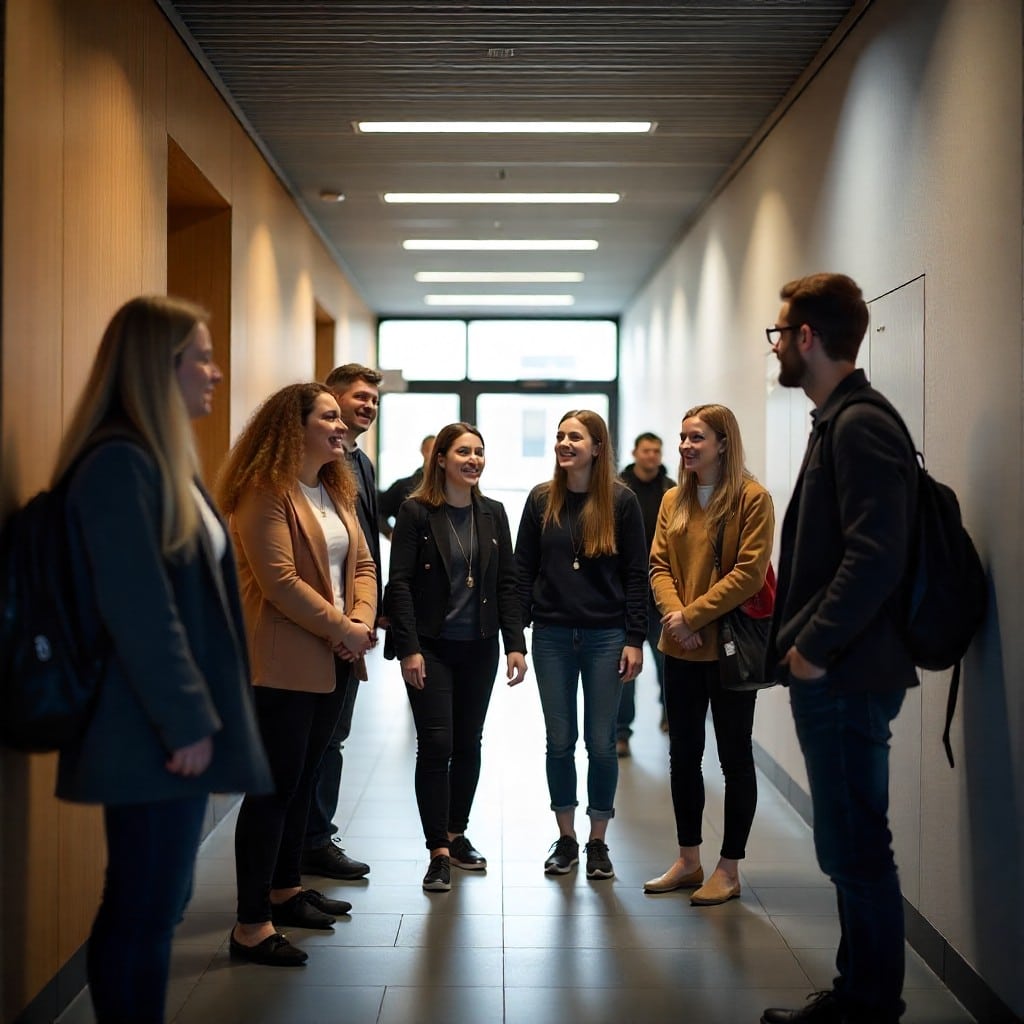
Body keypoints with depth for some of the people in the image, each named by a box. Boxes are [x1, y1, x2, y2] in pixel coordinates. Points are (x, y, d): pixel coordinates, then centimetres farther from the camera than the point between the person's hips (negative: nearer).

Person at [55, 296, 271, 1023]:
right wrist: (187, 720, -19)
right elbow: (139, 608, -21)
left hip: (170, 725, 10)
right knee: (144, 912, 0)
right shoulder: (119, 463, -16)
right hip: (151, 733, -10)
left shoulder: (160, 458, 16)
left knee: (156, 905, 16)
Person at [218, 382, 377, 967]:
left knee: (304, 779, 16)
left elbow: (362, 564, 12)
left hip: (334, 661, 9)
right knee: (274, 787, -6)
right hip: (285, 664, -8)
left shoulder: (336, 490, 15)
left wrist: (363, 621, -5)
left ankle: (285, 890, 29)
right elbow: (280, 582, -20)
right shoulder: (265, 493, -13)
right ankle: (251, 926, 0)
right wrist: (341, 628, -15)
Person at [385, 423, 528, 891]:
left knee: (468, 744, 12)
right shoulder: (416, 512, -6)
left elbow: (507, 583, 7)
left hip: (479, 647, 4)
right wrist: (408, 649, -15)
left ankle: (456, 833, 27)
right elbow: (399, 583, -9)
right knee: (436, 745, -6)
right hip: (432, 646, -4)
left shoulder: (493, 514, 7)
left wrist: (515, 643, 0)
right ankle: (438, 852, 1)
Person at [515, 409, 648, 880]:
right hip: (552, 635, 2)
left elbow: (636, 573, -2)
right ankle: (565, 839, 21)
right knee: (560, 741, 8)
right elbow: (524, 569, 5)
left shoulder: (620, 500, -3)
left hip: (606, 636, -2)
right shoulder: (541, 499, 3)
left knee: (601, 743, 4)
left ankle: (598, 842, 18)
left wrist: (635, 639, -7)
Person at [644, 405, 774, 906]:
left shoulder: (751, 498, -9)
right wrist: (672, 613, -12)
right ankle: (688, 861, 26)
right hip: (680, 649, 6)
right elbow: (659, 564, 6)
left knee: (734, 756, 6)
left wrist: (693, 614, -17)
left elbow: (749, 572, -15)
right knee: (683, 755, 13)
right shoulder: (673, 500, 9)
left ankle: (729, 870, 15)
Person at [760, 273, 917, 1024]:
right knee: (848, 848, 17)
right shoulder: (837, 423, 15)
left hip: (846, 679, -10)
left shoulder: (861, 426, -15)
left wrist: (816, 647, -18)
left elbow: (876, 556, -24)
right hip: (828, 676, 10)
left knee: (856, 850, -1)